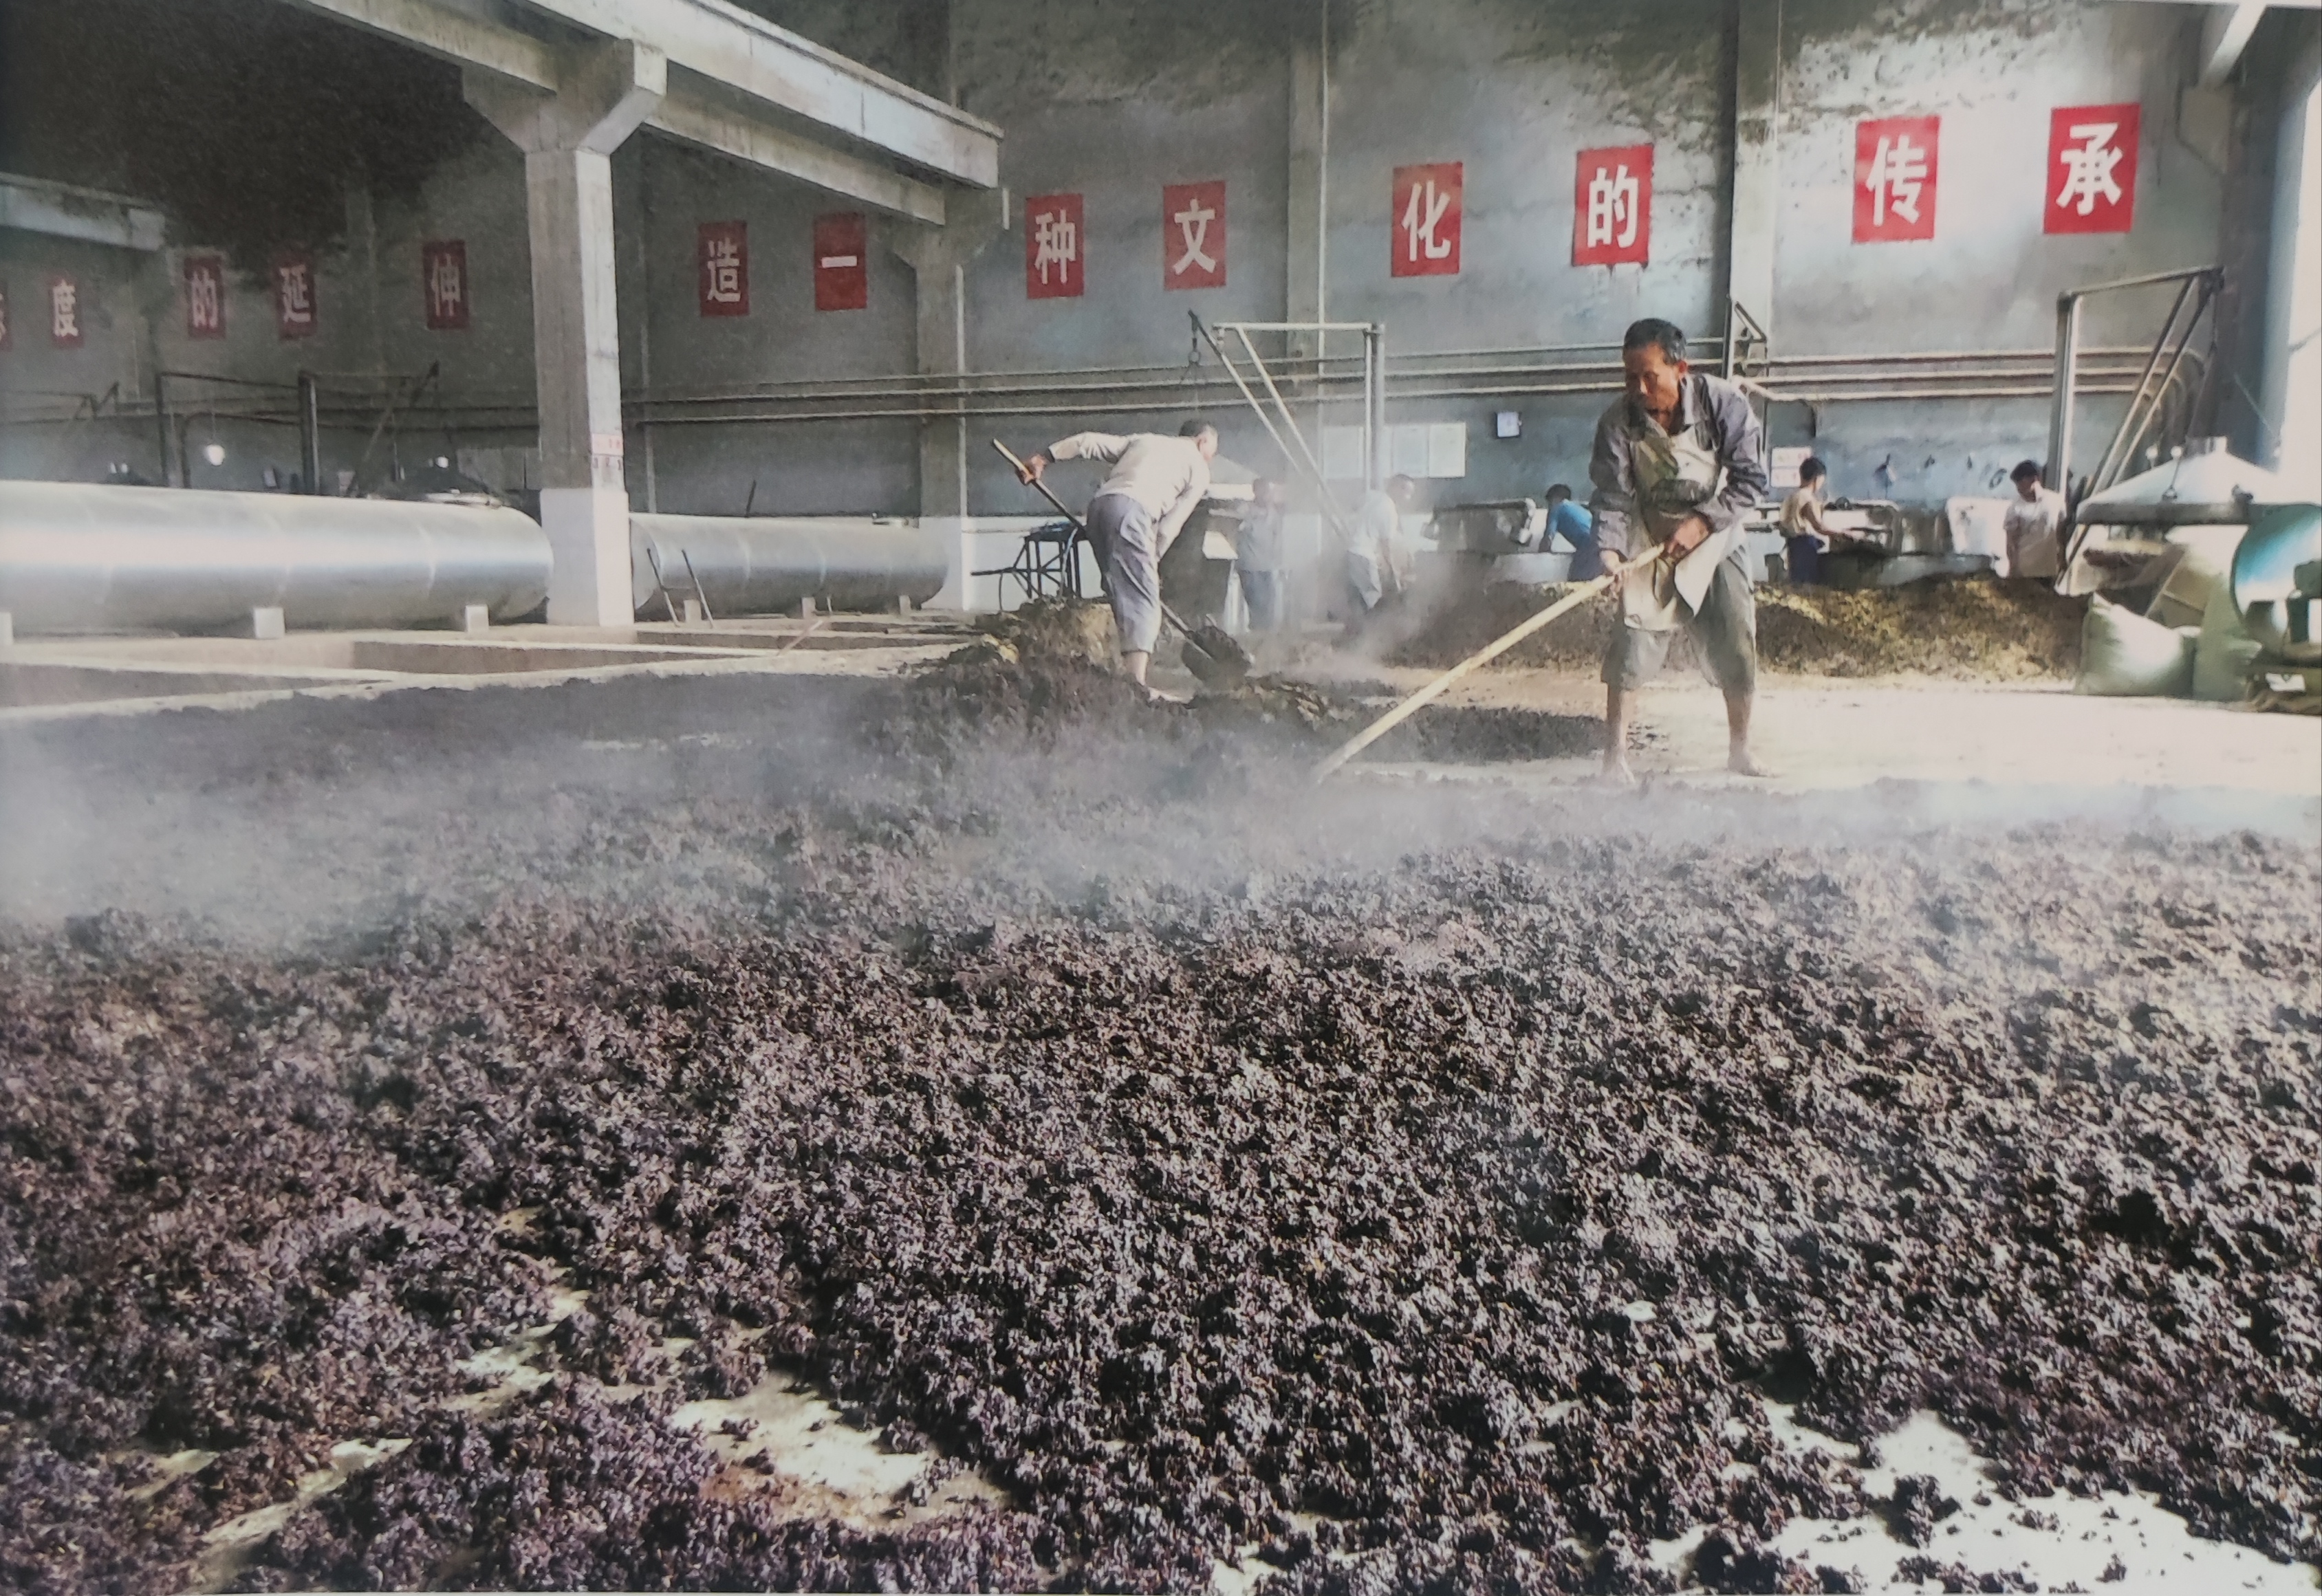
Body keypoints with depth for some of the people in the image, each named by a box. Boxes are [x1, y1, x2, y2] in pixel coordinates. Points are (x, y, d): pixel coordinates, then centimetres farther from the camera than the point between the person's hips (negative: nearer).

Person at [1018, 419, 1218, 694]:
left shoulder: (1145, 440, 33)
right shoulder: (1198, 469, 18)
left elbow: (1090, 442, 22)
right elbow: (1171, 524, 7)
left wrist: (1044, 458, 20)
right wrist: (1150, 560, 13)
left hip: (1099, 503, 6)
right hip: (1132, 509, -6)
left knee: (1121, 593, 15)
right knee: (1142, 598, -10)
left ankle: (1120, 671, 13)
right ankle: (1136, 683, -23)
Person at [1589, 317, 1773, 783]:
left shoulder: (1724, 403, -17)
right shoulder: (1618, 422, -17)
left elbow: (1751, 480, -14)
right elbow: (1613, 495, -17)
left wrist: (1702, 522, -23)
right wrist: (1609, 547, -33)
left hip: (1714, 537, 1)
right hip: (1649, 543, 0)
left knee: (1738, 644, -1)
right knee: (1633, 642, -12)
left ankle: (1740, 749, 17)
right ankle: (1615, 754, -4)